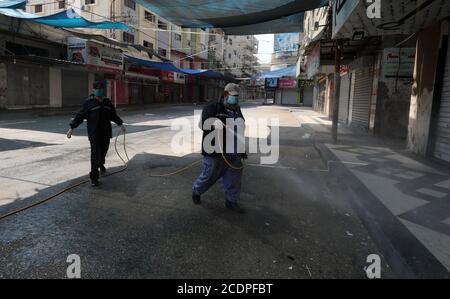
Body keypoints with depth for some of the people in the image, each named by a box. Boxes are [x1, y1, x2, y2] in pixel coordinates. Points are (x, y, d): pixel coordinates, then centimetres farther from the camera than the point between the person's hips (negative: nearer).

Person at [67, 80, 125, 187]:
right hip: (94, 134, -5)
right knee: (95, 154, -9)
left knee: (104, 151, 18)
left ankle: (101, 164, 51)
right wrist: (72, 128, -7)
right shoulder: (89, 102, -4)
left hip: (106, 133, 5)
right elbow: (80, 116, -4)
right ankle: (94, 177, -3)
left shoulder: (107, 102, 9)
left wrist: (120, 124, 20)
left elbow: (113, 115, 21)